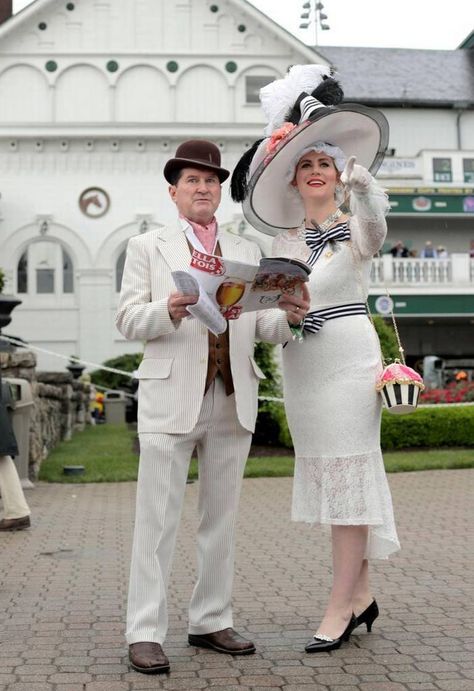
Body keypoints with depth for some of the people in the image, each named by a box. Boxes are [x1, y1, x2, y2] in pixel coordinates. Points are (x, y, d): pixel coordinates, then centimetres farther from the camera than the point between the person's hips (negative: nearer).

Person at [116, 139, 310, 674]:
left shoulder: (247, 252, 17)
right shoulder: (147, 247, 8)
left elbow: (261, 327, 11)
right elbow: (128, 320, 0)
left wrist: (289, 315, -11)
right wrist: (167, 310, -20)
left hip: (233, 400, 4)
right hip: (171, 397, -3)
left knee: (221, 518, 9)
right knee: (157, 518, -3)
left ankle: (210, 622, 19)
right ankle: (145, 633, 3)